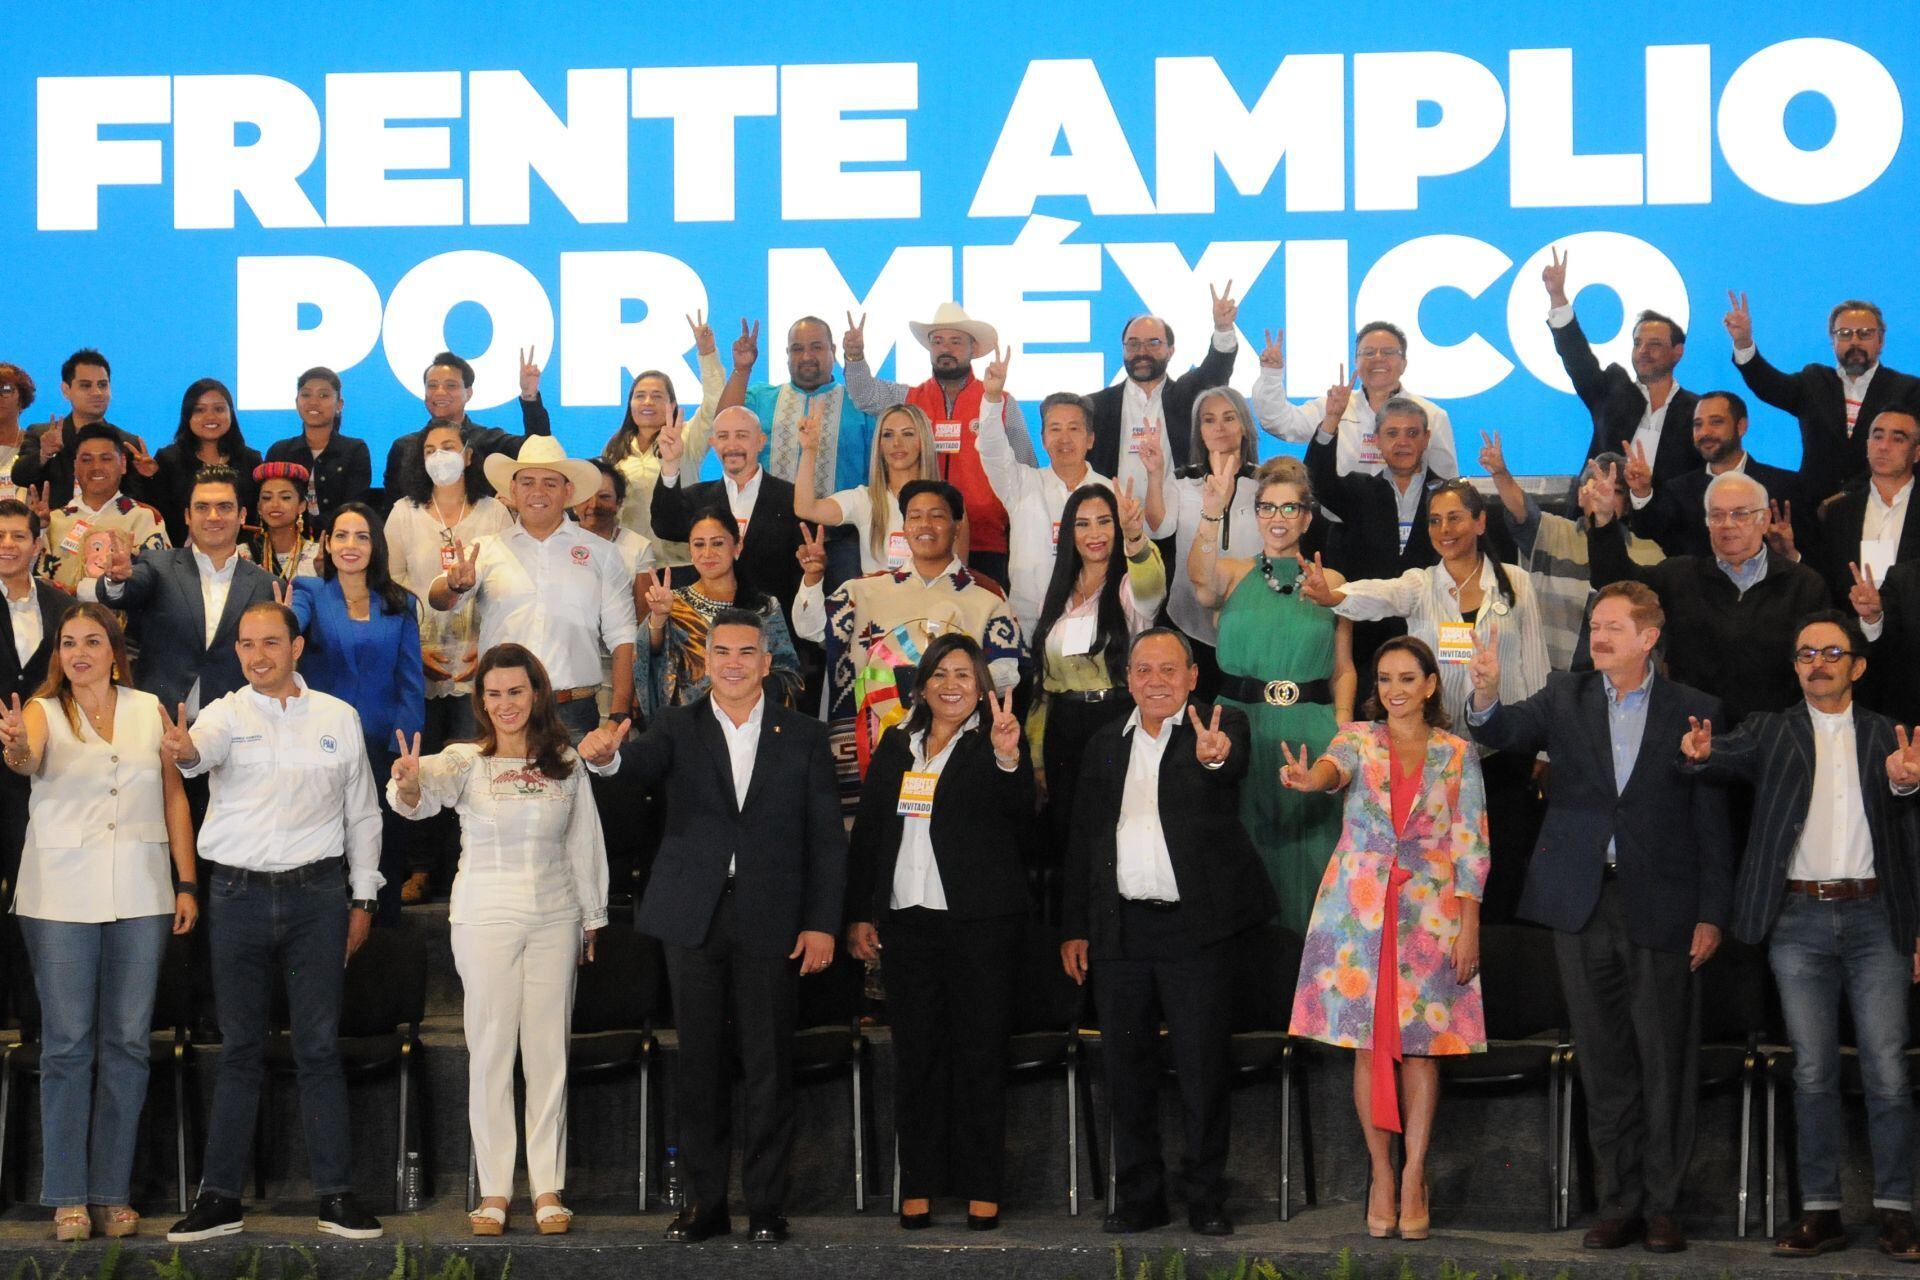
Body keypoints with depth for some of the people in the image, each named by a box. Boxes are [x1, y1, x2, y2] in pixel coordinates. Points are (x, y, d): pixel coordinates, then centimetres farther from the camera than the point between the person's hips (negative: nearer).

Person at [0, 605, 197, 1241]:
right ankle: (67, 1197, 4)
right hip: (62, 896, -2)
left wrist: (186, 883, 2)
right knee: (67, 1045, -1)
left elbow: (175, 798, 8)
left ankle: (114, 1193, 10)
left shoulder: (149, 711, 8)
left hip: (141, 895, 2)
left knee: (128, 1042, 4)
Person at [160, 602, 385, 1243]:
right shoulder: (227, 714, 1)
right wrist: (182, 750, -48)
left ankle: (336, 1195, 9)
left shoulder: (338, 718, 7)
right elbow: (203, 742, -24)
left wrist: (364, 899, 10)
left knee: (320, 1047, 3)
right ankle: (220, 1196, 12)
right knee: (239, 1048, 6)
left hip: (317, 894, 0)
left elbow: (363, 813, 13)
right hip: (240, 896, 0)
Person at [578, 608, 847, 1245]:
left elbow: (827, 837, 4)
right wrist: (606, 756, -39)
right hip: (695, 918, 1)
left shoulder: (803, 736, 5)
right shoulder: (678, 727, 6)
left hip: (770, 923, -1)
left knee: (769, 1066, 1)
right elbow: (642, 767, -15)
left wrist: (822, 923, -3)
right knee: (699, 1065, 6)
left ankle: (766, 1204, 9)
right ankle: (705, 1201, 14)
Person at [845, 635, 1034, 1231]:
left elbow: (1020, 810, -19)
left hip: (980, 920, -4)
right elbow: (867, 830, 15)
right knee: (916, 1053, 6)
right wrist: (859, 914, 10)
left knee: (981, 1052, 0)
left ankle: (982, 1188, 5)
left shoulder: (994, 743, 0)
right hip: (908, 919, 4)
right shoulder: (896, 746, 13)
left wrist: (1008, 758, -38)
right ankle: (919, 1183, 12)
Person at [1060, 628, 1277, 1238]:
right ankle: (1138, 1199, 17)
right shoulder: (1105, 745, 13)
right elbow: (1083, 840, 15)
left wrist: (1216, 757, -49)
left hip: (1195, 927, -4)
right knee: (1127, 1068, 8)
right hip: (1121, 929, 4)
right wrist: (1075, 928, 11)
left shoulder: (1221, 728, 0)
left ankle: (1207, 1201, 8)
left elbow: (1235, 768, -24)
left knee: (1202, 1067, -1)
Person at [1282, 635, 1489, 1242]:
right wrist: (1311, 778, -44)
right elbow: (1337, 765, -19)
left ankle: (1414, 1178, 6)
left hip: (1432, 911, 0)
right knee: (1368, 1042, 1)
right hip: (1358, 908, 0)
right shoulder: (1358, 737, 5)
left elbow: (1471, 844, 3)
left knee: (1423, 1044, -1)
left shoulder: (1457, 753, 6)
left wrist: (1469, 925, -5)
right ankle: (1380, 1173, 11)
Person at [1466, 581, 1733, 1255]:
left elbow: (1712, 821, 1)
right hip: (1583, 903, 2)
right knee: (1603, 1061, 7)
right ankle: (1619, 1203, 15)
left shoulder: (1695, 711, 2)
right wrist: (1487, 695, -31)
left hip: (1660, 908, -2)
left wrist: (1711, 914, -4)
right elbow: (1507, 733, -9)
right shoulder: (1564, 697, 8)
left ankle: (1663, 1204, 11)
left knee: (1665, 1061, 2)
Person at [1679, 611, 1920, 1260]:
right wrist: (1699, 752, -35)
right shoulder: (1771, 730, 9)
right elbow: (1730, 756, -11)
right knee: (1813, 1071, 2)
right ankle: (1820, 1212, 7)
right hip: (1800, 920, 0)